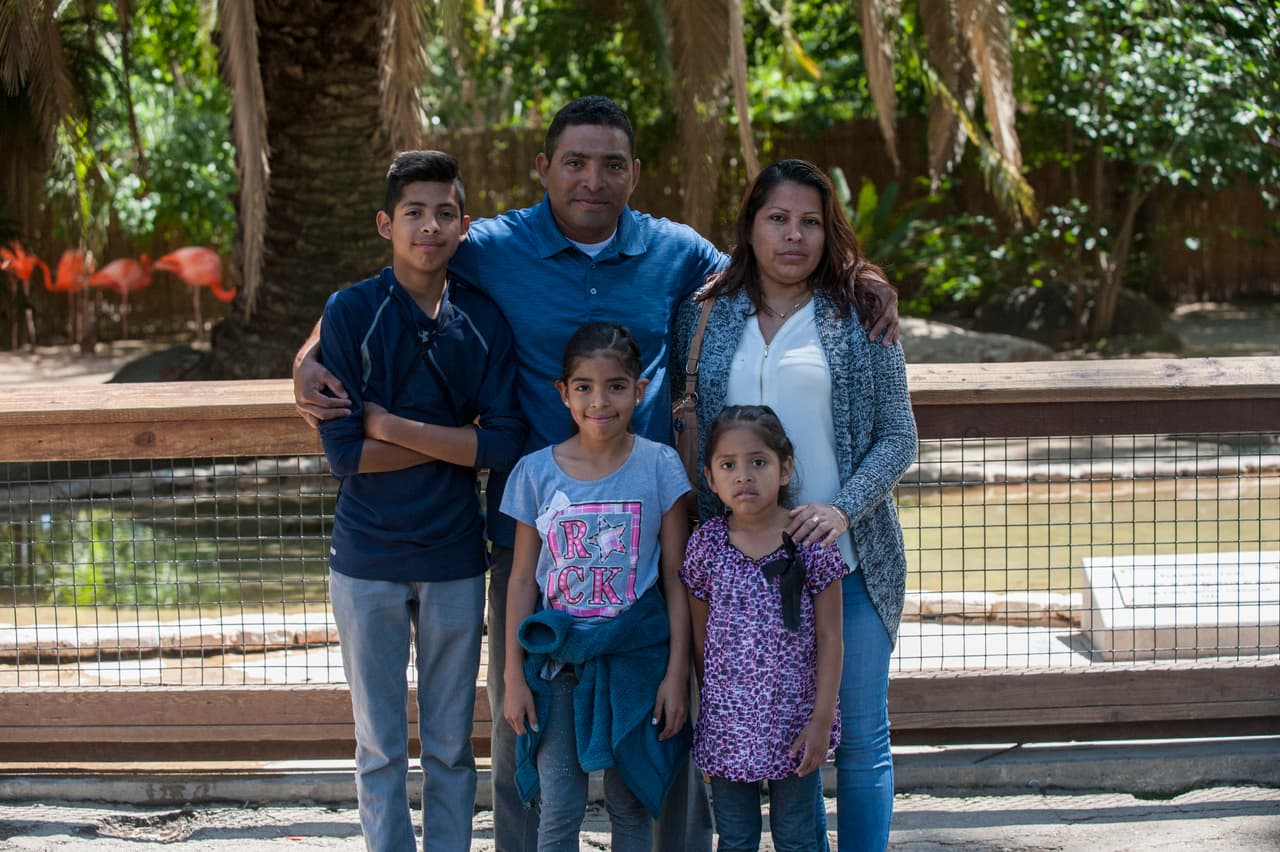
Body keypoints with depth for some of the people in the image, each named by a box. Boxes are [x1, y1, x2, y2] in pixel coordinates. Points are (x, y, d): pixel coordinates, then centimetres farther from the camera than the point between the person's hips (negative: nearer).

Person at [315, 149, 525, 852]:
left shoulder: (484, 321, 0)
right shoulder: (351, 312, -8)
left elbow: (506, 444, -10)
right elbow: (344, 452, -14)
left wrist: (395, 427, -15)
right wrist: (452, 440, -12)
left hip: (455, 559, 2)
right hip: (368, 559, -2)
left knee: (450, 746, 11)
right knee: (381, 748, 8)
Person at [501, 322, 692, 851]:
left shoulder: (659, 466, -4)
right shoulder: (536, 471, -2)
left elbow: (675, 579, -2)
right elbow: (523, 580, 3)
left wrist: (677, 673, -5)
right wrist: (514, 676, 1)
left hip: (636, 655, -1)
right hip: (558, 657, 1)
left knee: (631, 805, 8)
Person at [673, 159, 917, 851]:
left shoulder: (858, 315, 1)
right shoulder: (703, 317, 6)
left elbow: (897, 435, 0)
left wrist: (842, 509, -16)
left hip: (845, 555, -1)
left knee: (860, 738, 3)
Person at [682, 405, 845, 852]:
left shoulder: (811, 541, -9)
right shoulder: (706, 545, -4)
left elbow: (829, 638, -6)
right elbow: (700, 636, 6)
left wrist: (821, 720, -9)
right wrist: (713, 704, 8)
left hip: (795, 726, -1)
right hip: (727, 726, 2)